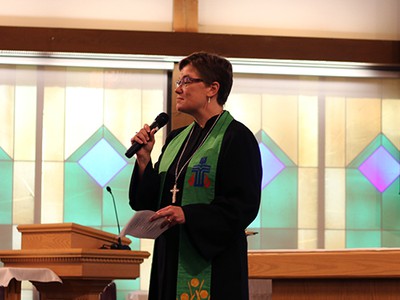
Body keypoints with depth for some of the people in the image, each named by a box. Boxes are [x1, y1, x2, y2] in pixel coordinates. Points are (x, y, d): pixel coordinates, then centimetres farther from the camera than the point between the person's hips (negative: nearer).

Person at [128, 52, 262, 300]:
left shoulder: (237, 138, -7)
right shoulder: (177, 139, 15)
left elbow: (244, 205, -15)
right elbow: (150, 201, 13)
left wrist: (187, 215, -22)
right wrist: (144, 158, -1)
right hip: (170, 260, 7)